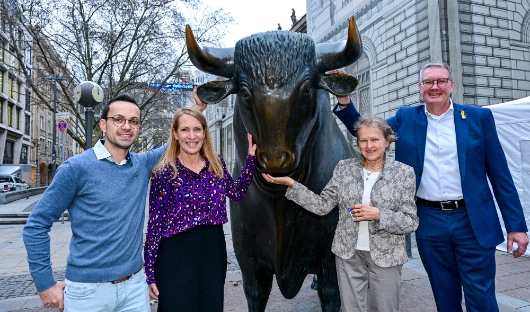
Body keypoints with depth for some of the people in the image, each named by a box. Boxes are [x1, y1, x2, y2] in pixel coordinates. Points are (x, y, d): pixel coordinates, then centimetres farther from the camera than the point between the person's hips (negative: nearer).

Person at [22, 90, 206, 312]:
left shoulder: (143, 164, 1)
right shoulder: (77, 167, -11)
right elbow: (36, 225, -6)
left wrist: (198, 108, 5)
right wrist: (45, 284, -6)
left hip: (135, 285, 4)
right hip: (88, 289, -3)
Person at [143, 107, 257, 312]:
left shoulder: (217, 165, 3)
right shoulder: (164, 172, -10)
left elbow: (237, 193, 15)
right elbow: (155, 223, -8)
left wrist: (251, 156, 9)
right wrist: (150, 273, -8)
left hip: (214, 253, 5)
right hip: (176, 257, -4)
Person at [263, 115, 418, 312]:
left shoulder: (403, 172, -6)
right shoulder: (344, 168, -1)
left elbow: (411, 222, -6)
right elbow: (322, 206, -2)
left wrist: (378, 215, -22)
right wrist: (291, 184, -11)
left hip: (385, 255, -1)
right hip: (348, 253, 2)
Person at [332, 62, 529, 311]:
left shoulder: (479, 117, 0)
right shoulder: (406, 118, 5)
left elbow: (500, 175, 0)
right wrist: (344, 101, -8)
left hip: (473, 222, -1)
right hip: (429, 223, 2)